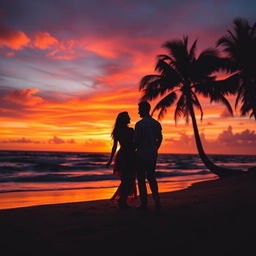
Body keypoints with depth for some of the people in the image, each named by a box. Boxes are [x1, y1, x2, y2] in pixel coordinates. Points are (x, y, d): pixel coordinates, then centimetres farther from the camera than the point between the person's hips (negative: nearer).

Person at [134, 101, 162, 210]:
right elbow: (160, 139, 12)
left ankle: (144, 203, 4)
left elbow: (136, 141, -14)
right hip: (153, 155, 6)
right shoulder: (157, 123, 7)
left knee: (141, 179, 3)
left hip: (142, 155, -6)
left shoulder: (139, 124, -13)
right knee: (152, 177, 15)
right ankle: (157, 202, 12)